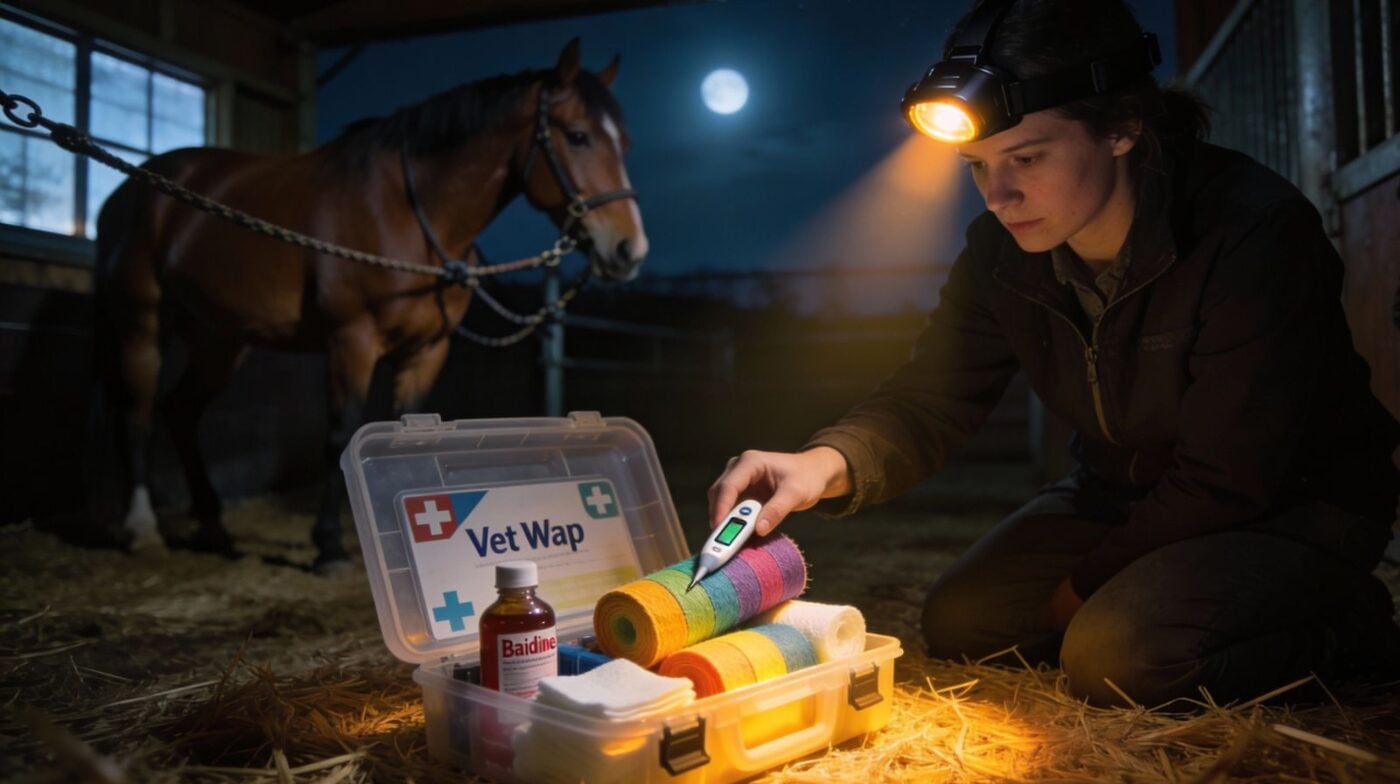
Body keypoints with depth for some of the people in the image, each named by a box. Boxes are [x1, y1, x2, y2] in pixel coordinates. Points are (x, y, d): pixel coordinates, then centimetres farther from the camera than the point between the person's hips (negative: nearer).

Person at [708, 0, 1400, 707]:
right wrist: (830, 462, -34)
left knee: (1117, 658, -27)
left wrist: (1085, 583, -15)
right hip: (1125, 497, 6)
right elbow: (930, 400, -12)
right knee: (959, 621, -2)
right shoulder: (1002, 248, -12)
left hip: (1291, 508, -6)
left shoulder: (1257, 234, -29)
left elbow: (1225, 483, -25)